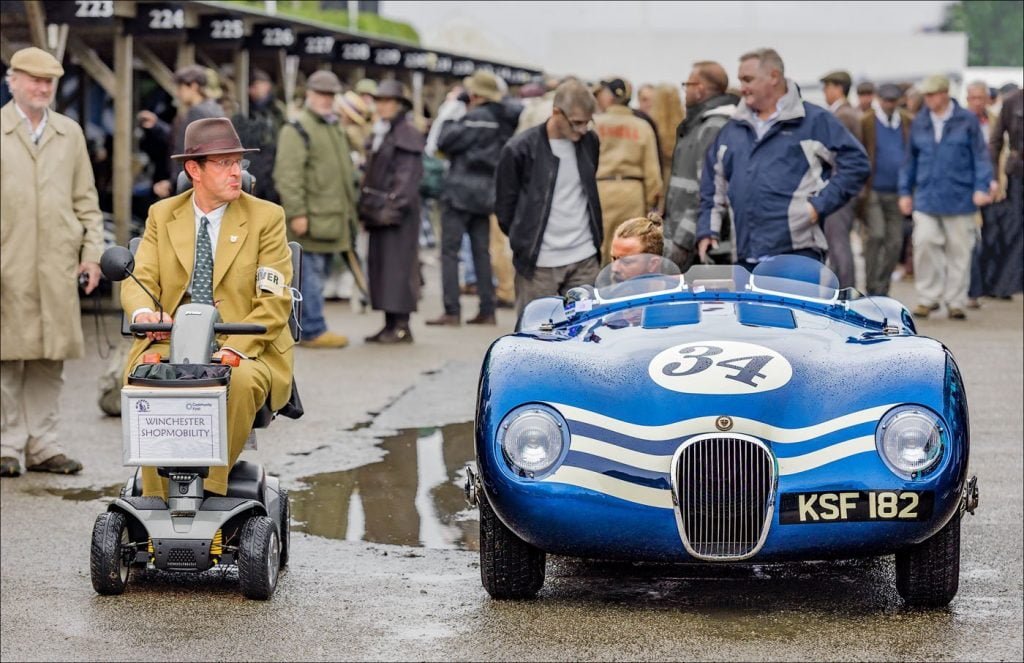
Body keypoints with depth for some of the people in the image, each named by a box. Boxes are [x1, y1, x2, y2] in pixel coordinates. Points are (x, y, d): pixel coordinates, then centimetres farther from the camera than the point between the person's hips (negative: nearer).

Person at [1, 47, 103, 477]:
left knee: (50, 360, 4)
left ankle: (42, 445, 10)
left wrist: (93, 253, 6)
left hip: (57, 266, 3)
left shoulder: (70, 133, 16)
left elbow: (86, 200, 16)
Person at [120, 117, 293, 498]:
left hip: (245, 350, -2)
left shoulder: (266, 217, 2)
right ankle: (155, 502, -26)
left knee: (241, 381, -36)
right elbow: (140, 280, 4)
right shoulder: (162, 215, 12)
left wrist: (234, 350, -22)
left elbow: (274, 300, -5)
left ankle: (211, 492, -26)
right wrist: (144, 312, -22)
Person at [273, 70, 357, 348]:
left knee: (319, 275, 12)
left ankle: (305, 328, 19)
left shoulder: (337, 130, 21)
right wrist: (296, 212, -22)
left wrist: (350, 210, 24)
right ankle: (314, 330, -4)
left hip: (333, 218, 9)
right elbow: (287, 175, -17)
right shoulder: (297, 130, -9)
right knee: (311, 274, -7)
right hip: (312, 220, -9)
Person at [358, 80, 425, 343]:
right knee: (379, 264, 8)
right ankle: (390, 324, 13)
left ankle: (401, 326, -7)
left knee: (397, 264, -9)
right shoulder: (379, 134, 18)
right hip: (379, 211, 9)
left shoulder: (408, 134, -9)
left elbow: (408, 175, -15)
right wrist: (366, 205, 16)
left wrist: (393, 206, -20)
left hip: (398, 211, -9)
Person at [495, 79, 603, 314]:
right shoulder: (520, 150, -9)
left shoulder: (590, 142, 6)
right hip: (539, 264, -4)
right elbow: (505, 207, 0)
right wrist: (524, 240, 5)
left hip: (584, 260, 4)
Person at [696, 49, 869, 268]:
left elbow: (855, 163, -2)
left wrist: (820, 205, -10)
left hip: (799, 253, -5)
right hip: (745, 257, 6)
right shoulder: (732, 130, 19)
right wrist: (707, 231, 14)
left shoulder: (815, 121, 2)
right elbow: (713, 186, 25)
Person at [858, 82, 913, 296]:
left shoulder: (909, 123, 8)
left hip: (897, 192, 4)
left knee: (894, 242, 4)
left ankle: (882, 289, 15)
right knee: (875, 235, -15)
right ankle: (871, 288, -6)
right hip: (873, 191, -4)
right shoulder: (866, 123, -1)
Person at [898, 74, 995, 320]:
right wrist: (905, 191, 12)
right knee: (924, 242, -11)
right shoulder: (920, 123, 8)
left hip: (959, 198, -2)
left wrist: (982, 187, -9)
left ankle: (955, 301, 15)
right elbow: (910, 159, 14)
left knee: (959, 250, 4)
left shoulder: (967, 121, -1)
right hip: (926, 198, 2)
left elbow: (980, 155, 0)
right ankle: (928, 297, 1)